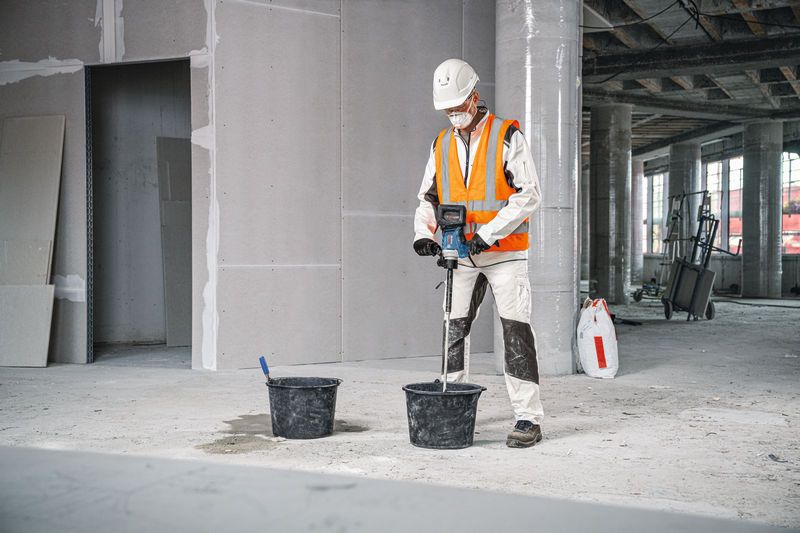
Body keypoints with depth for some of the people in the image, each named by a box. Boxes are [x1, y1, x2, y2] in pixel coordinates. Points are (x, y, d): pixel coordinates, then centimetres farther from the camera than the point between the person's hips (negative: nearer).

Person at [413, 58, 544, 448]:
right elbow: (428, 197, 15)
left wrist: (488, 233, -20)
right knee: (454, 331, 8)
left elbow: (528, 195, -12)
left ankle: (528, 418, -3)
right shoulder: (441, 145, 11)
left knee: (516, 332, -7)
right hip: (462, 256, 5)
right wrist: (423, 233, -5)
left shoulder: (507, 136, -5)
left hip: (505, 254, -5)